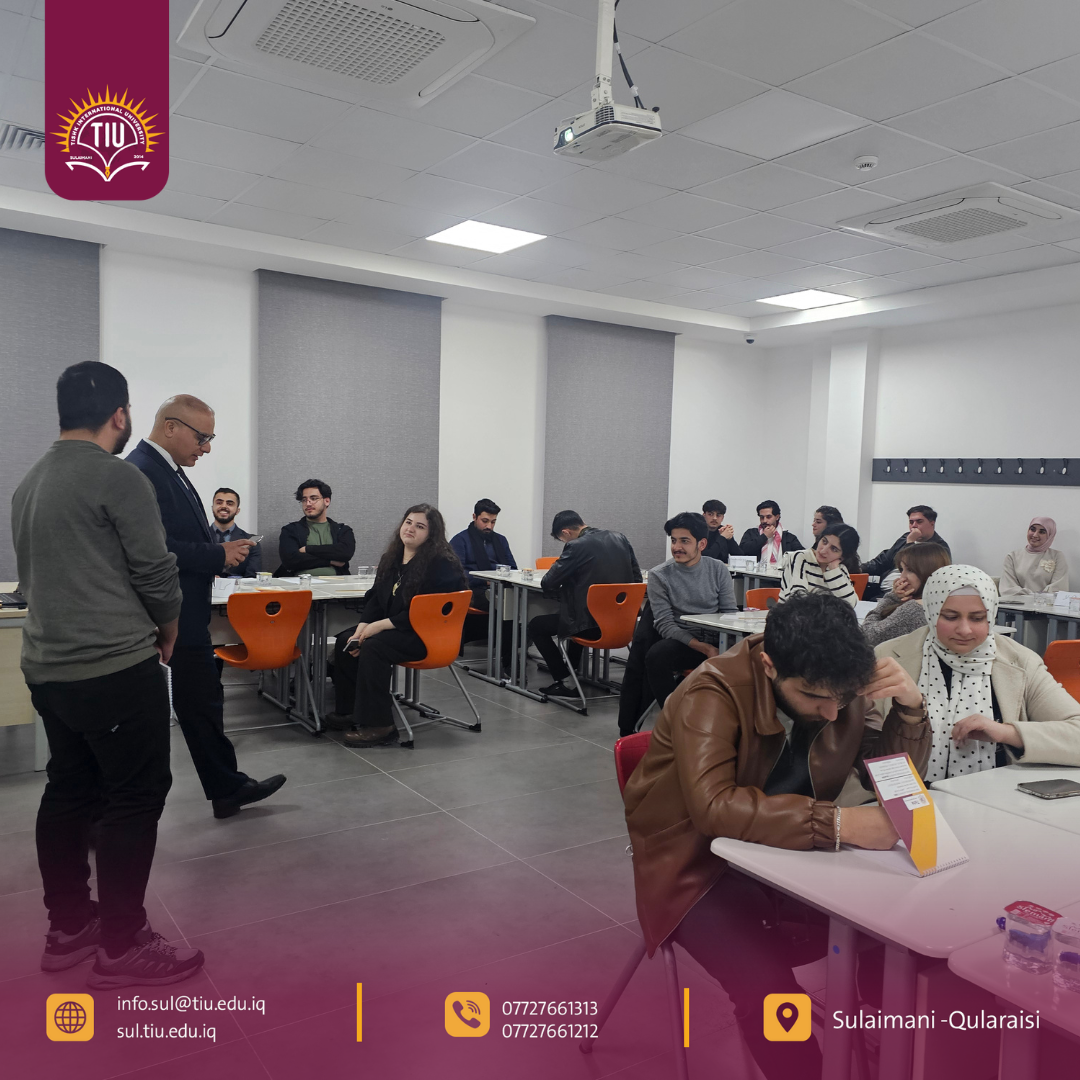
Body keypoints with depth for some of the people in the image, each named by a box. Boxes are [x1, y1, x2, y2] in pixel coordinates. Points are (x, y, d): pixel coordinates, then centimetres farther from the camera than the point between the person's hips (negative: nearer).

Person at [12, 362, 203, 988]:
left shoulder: (30, 483, 13)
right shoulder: (118, 476, -14)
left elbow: (37, 576, 18)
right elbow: (156, 571, -14)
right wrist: (167, 628, 6)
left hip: (47, 667, 9)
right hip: (116, 668, -9)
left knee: (69, 793, 16)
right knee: (135, 799, 1)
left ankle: (69, 929, 28)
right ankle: (122, 947, 10)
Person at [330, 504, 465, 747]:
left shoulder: (440, 564, -17)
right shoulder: (392, 558, 10)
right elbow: (376, 597, 11)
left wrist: (381, 625, -21)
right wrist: (362, 628, -6)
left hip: (429, 634, -9)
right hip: (392, 627, 9)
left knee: (374, 646, -29)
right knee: (344, 641, -4)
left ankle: (379, 726, -23)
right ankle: (348, 709, 9)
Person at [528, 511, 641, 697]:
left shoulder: (576, 546, -13)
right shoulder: (620, 538, 7)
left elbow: (548, 584, -11)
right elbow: (636, 578, 12)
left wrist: (563, 595, 9)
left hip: (592, 624, -8)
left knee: (535, 625, 13)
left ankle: (562, 680, 11)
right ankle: (571, 669, 53)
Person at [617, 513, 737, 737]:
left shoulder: (718, 570, 4)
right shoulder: (659, 575, -2)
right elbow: (666, 625, -9)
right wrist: (705, 649, -20)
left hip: (715, 642, 1)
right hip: (679, 641, 0)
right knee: (655, 655, -31)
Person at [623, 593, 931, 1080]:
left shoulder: (838, 690, -6)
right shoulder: (714, 693, -24)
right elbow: (713, 806, -37)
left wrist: (910, 707, -16)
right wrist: (837, 823, -43)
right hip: (702, 866, -5)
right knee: (769, 987, -28)